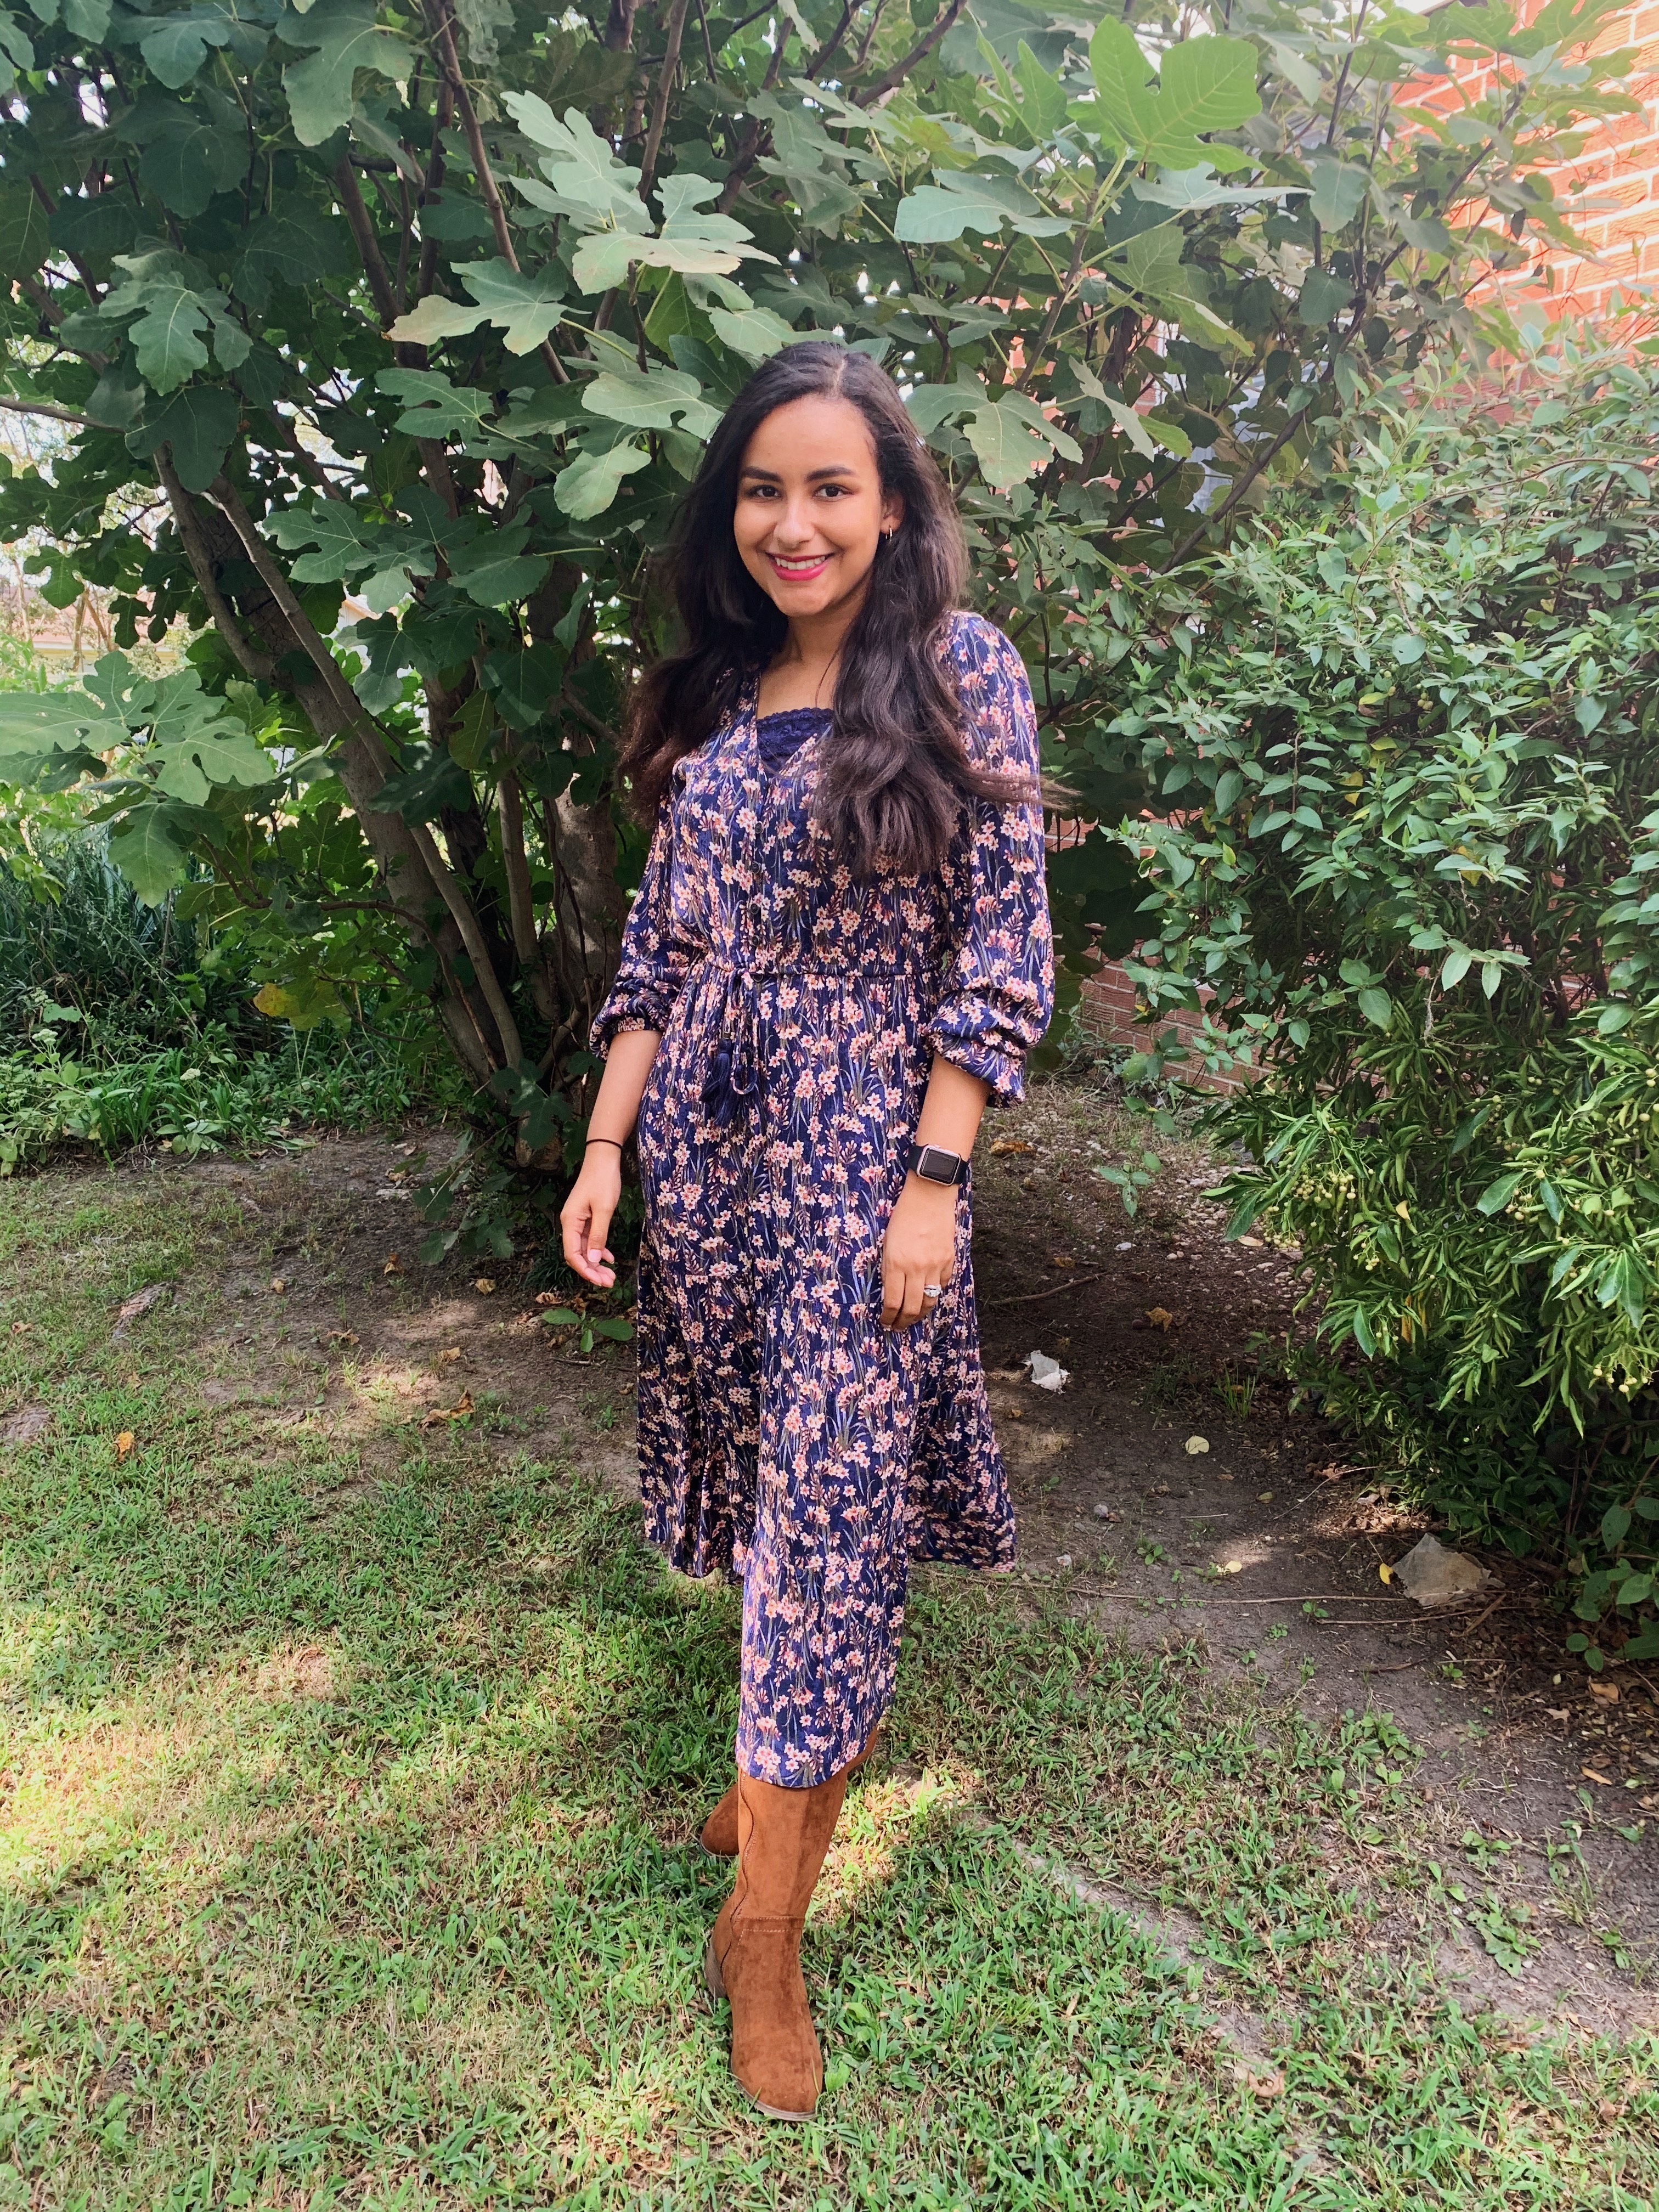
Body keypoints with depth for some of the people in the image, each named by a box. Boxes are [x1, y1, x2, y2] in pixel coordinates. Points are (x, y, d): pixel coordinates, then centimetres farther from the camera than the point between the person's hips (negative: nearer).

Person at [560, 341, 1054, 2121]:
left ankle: (763, 1924, 11)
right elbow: (662, 944, 12)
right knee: (765, 1477, 14)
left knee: (830, 1504, -1)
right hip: (707, 1142, 5)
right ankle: (794, 1764, 36)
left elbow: (1001, 948, -8)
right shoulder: (713, 698, 10)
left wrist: (935, 1181, -14)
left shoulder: (960, 668, -4)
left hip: (866, 1148, -5)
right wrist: (603, 1149, 6)